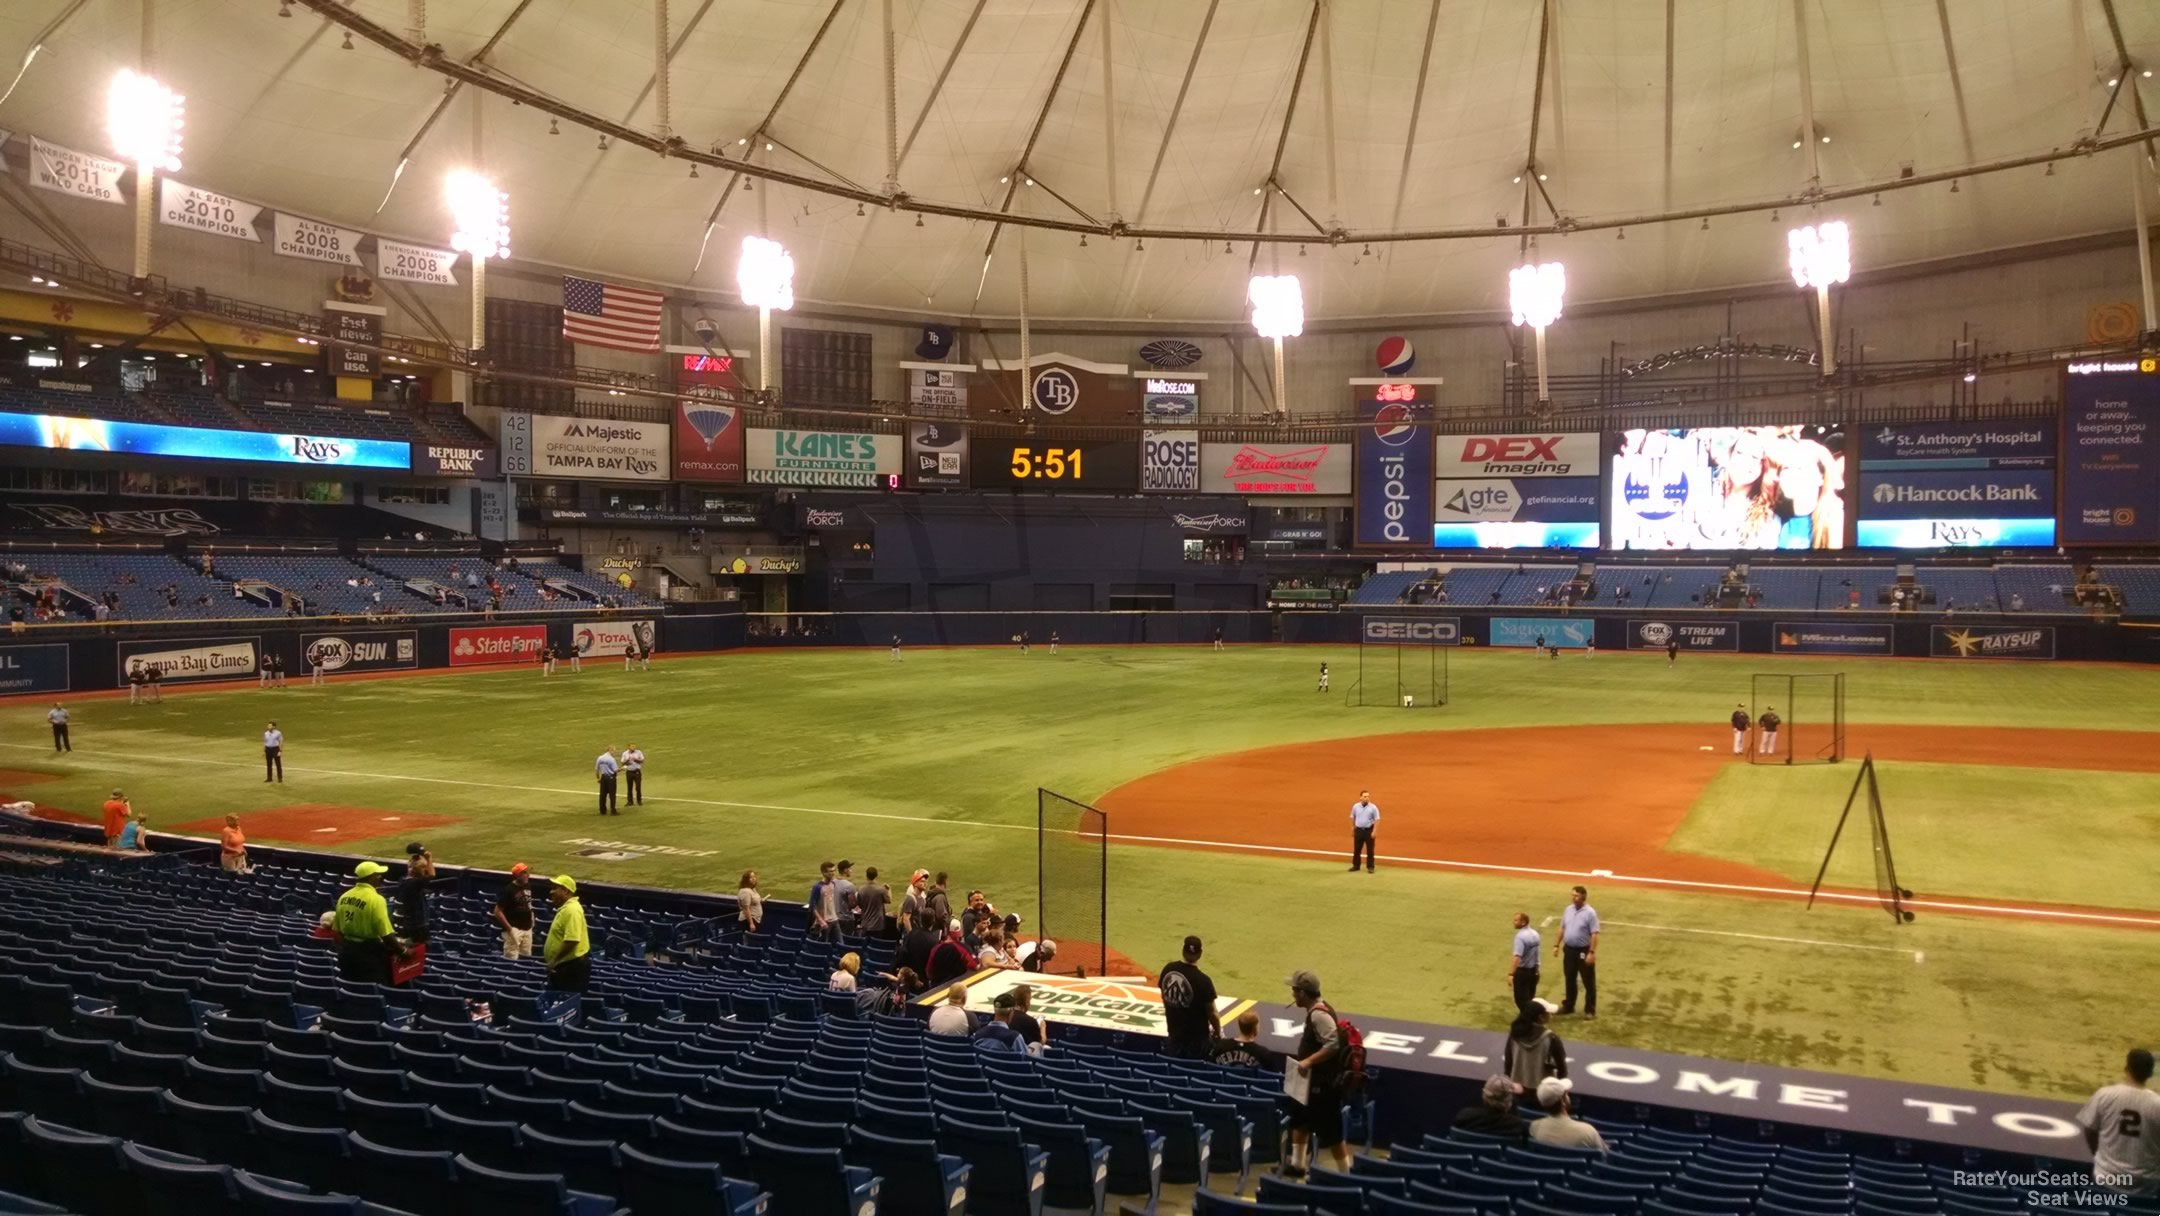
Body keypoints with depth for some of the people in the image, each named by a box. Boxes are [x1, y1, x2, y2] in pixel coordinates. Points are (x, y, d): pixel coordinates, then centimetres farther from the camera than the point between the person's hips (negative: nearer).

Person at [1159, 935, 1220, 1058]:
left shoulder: (1168, 969, -10)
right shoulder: (1202, 981, -25)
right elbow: (1212, 1014, -15)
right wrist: (1218, 1033, 3)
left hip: (1174, 1035, 5)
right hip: (1197, 1038, -5)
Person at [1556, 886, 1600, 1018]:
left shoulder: (1590, 913, -15)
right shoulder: (1568, 910, 4)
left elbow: (1594, 934, -18)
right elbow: (1562, 928, 13)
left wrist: (1592, 952, -22)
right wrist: (1557, 945, 12)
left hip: (1583, 951, -6)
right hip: (1569, 949, 6)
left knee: (1588, 982, 4)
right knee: (1570, 980, 17)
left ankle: (1590, 1010, 14)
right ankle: (1568, 1006, 29)